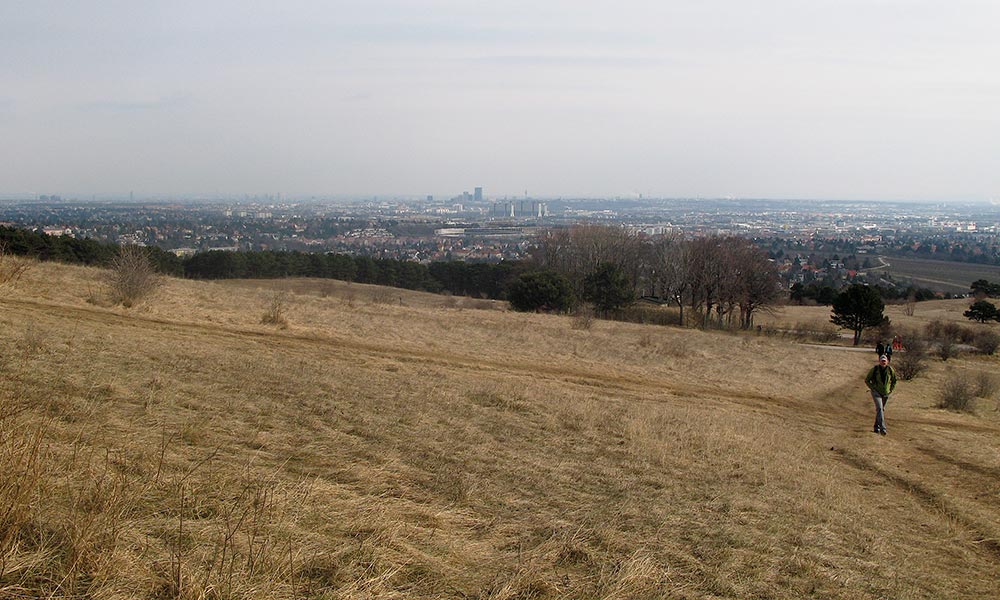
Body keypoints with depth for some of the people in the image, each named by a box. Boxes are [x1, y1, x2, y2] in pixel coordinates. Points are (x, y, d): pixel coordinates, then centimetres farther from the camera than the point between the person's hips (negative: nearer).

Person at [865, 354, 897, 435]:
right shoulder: (874, 369, -11)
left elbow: (894, 381, 14)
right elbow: (867, 380, 0)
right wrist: (873, 388, -7)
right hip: (876, 392, -4)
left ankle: (877, 427, 31)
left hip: (886, 393, 4)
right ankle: (882, 428, -28)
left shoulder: (890, 370, -3)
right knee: (879, 408, -19)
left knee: (882, 409, 15)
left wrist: (891, 390, 5)